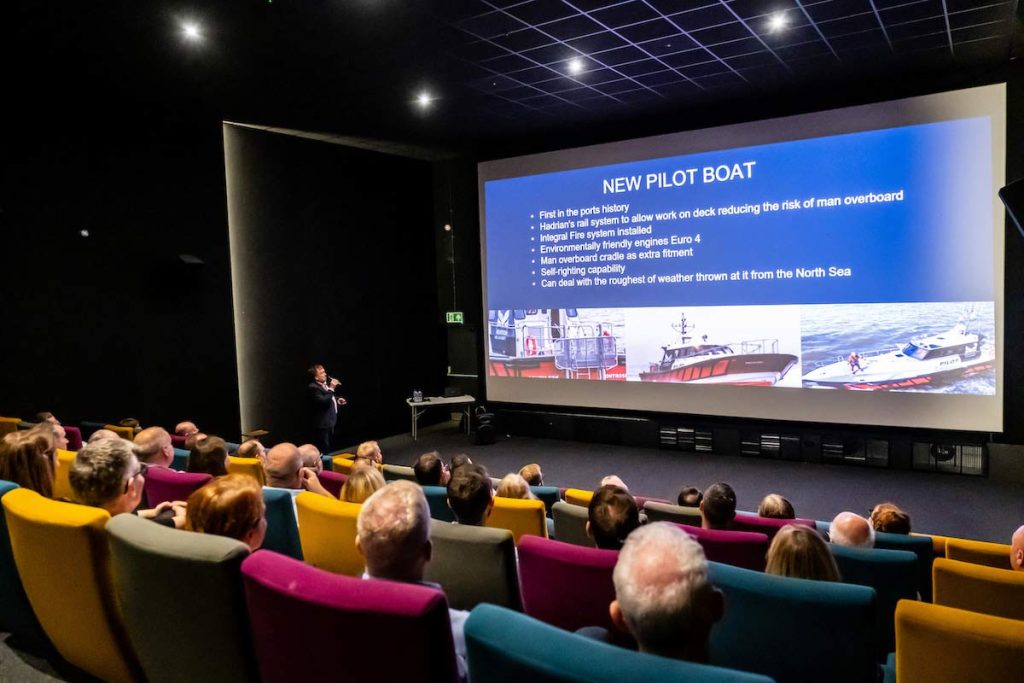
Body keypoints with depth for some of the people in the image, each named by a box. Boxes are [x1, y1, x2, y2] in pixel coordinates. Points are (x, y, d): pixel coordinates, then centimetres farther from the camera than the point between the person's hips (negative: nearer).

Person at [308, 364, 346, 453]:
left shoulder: (325, 383, 8)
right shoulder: (313, 388, -21)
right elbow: (324, 402, -32)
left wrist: (337, 400, 8)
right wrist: (331, 388, -27)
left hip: (329, 421, 10)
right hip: (321, 424, -10)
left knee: (328, 447, 19)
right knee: (323, 449, -4)